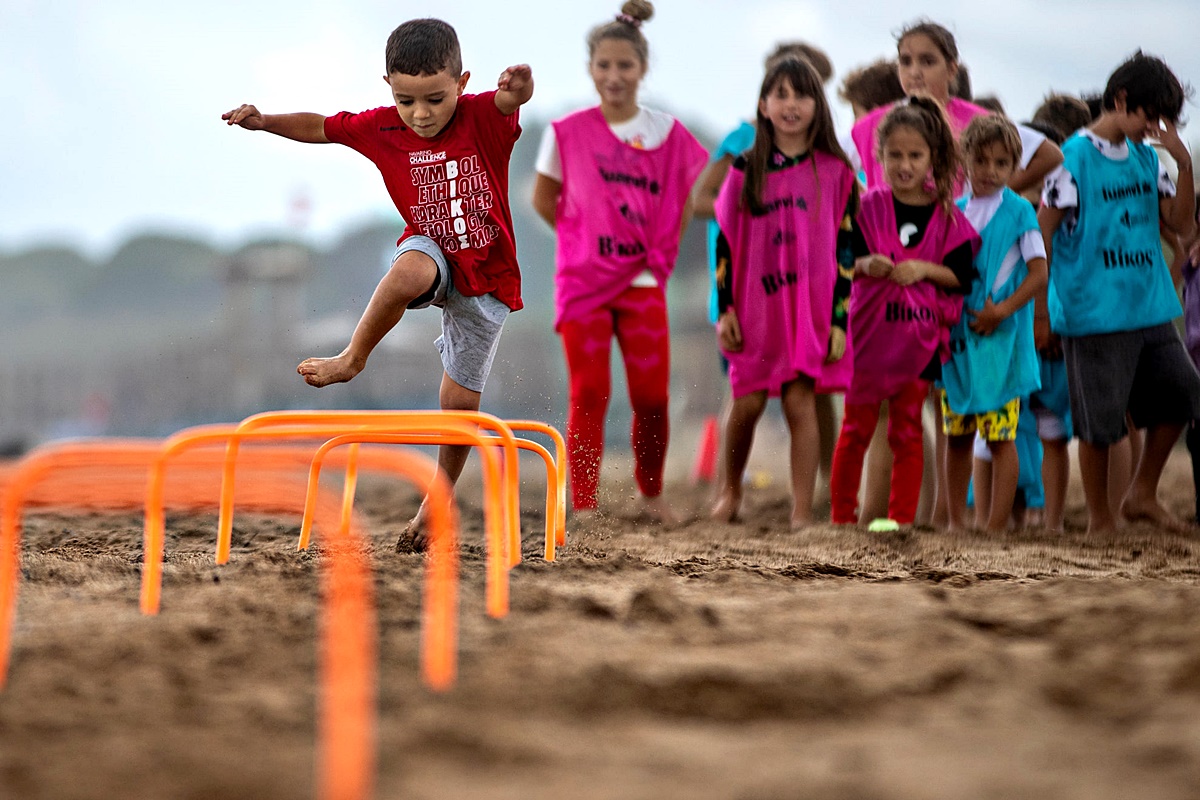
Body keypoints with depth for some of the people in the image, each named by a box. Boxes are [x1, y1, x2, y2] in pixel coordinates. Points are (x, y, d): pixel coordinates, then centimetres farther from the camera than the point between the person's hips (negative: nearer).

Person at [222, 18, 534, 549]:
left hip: (486, 278, -1)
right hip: (433, 253, 1)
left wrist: (518, 85, -64)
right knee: (409, 270, -40)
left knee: (461, 400, 2)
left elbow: (514, 98, -39)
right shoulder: (382, 128, -8)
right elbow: (322, 128, 7)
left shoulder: (483, 117, -17)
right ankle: (352, 358, -20)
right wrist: (265, 122, -8)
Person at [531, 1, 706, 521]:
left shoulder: (667, 133, 2)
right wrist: (587, 240, 5)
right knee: (589, 397, -3)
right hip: (583, 281, -1)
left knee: (651, 397, 0)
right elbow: (543, 199, 8)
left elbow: (685, 199, 14)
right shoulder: (569, 133, -2)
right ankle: (584, 507, 1)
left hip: (643, 282, 1)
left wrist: (659, 249, 6)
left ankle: (651, 494, 19)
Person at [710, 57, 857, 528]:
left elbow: (845, 249, 1)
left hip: (811, 306, -1)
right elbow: (725, 241, 5)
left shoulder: (835, 172, 1)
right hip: (755, 306, 1)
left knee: (801, 402, -6)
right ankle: (730, 492, 27)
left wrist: (839, 319, -4)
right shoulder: (745, 170, 4)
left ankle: (803, 515, -2)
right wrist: (725, 309, 0)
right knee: (747, 402, 3)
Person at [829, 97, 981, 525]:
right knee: (857, 426, 7)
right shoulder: (868, 207, -2)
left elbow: (963, 275, -1)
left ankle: (902, 518, 12)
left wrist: (925, 269, -16)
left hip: (919, 335, 1)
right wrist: (867, 265, -23)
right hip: (869, 330, -1)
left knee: (908, 430, 6)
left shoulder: (946, 214, 1)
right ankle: (842, 516, 15)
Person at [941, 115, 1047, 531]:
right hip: (956, 339, 5)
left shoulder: (1019, 211, -4)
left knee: (1001, 438, -4)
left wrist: (1002, 311, -16)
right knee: (957, 435, 9)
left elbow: (1039, 273, -8)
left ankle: (996, 526, 0)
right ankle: (956, 521, 19)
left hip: (1002, 340, -5)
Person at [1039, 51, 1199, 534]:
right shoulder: (1076, 156, -9)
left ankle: (1142, 494, 22)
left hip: (1150, 309, 7)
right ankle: (1100, 520, 12)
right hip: (1095, 313, -7)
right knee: (1099, 421, -1)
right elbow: (1042, 233, -7)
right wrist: (1041, 311, -7)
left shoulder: (1147, 157, 11)